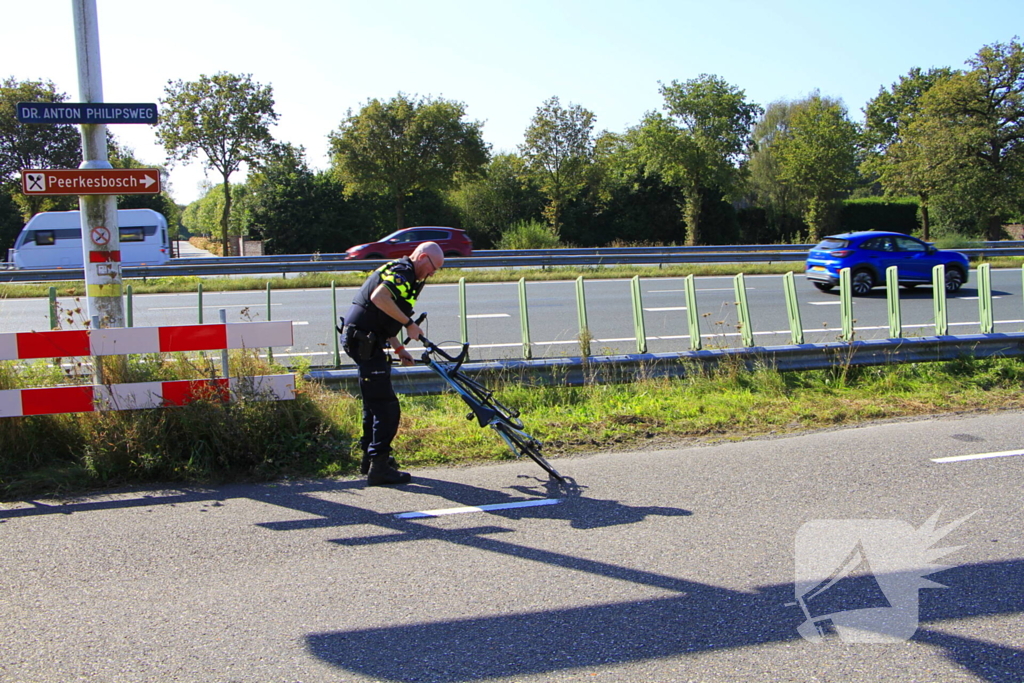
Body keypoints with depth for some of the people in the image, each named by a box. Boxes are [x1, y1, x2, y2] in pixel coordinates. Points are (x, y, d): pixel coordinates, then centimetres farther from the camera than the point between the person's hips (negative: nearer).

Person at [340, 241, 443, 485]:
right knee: (387, 407, -8)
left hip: (362, 340, 11)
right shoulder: (402, 272, -11)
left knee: (375, 402, 21)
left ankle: (370, 458, 32)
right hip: (365, 342, -11)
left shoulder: (398, 271, 22)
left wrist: (399, 349, 23)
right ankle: (379, 468, -6)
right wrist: (409, 323, -23)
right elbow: (379, 298, -30)